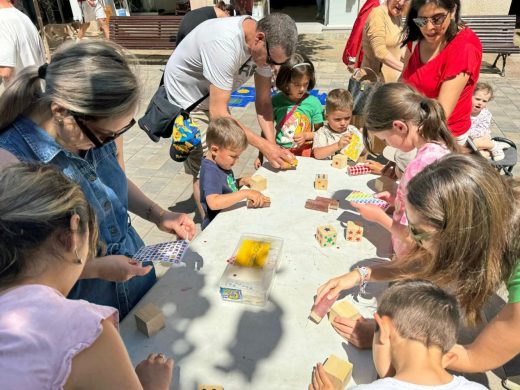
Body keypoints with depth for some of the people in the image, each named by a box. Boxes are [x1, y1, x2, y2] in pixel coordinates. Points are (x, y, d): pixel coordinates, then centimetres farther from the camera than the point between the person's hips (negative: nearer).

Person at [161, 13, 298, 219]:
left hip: (214, 98, 7)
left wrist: (272, 144, -21)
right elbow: (217, 113, -37)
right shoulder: (224, 43, -38)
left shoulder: (266, 45, -15)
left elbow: (263, 101, -9)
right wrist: (264, 146, -36)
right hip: (186, 99, -7)